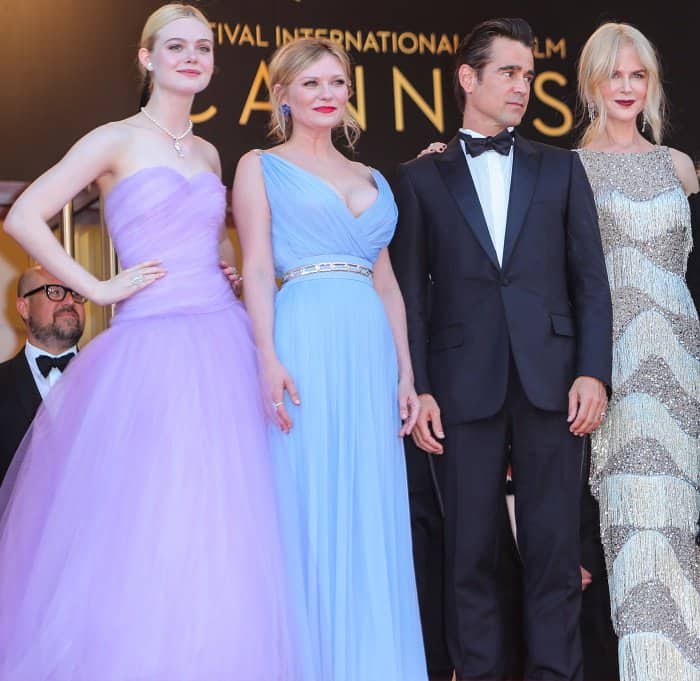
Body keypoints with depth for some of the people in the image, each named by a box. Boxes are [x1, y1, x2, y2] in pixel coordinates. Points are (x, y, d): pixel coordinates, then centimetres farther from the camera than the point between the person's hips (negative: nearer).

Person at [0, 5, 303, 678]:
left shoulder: (209, 153, 17)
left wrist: (228, 275, 10)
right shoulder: (116, 140, 1)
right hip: (148, 347, -5)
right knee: (141, 527, -6)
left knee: (219, 524, 3)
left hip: (221, 344, 5)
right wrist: (98, 288, -8)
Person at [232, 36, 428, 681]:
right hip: (305, 344, -5)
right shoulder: (260, 166, 8)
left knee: (374, 512, 4)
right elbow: (257, 270, -2)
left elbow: (387, 283, 17)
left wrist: (406, 370, 8)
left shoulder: (371, 179, 20)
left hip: (371, 348, 5)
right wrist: (268, 358, -14)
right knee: (308, 506, -5)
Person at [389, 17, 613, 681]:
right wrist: (416, 388, -3)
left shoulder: (561, 168, 14)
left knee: (554, 544, 1)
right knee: (470, 547, 4)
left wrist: (592, 372, -3)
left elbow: (589, 277, 8)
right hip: (464, 384, -1)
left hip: (550, 379, 1)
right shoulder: (422, 177, 10)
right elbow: (410, 291, 6)